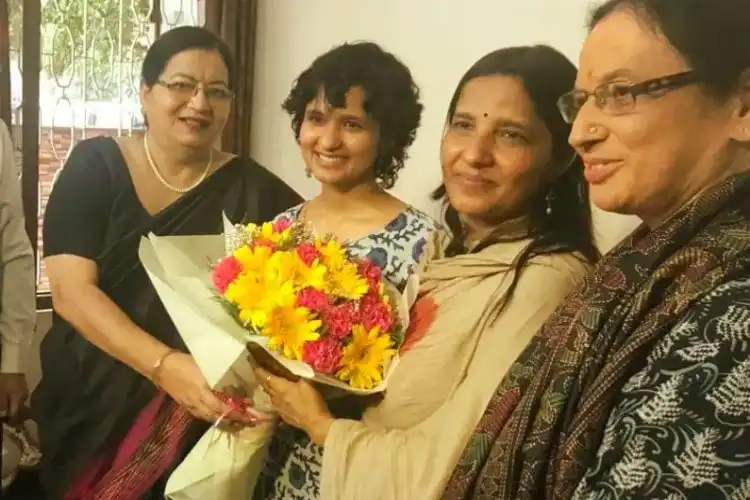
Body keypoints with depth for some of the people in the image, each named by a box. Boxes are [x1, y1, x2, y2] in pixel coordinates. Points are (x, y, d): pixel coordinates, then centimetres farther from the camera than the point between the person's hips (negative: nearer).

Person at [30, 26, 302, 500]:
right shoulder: (95, 166, -6)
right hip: (88, 410, 0)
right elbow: (71, 291, -15)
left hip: (202, 424, 0)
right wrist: (165, 365, -31)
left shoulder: (251, 188, -4)